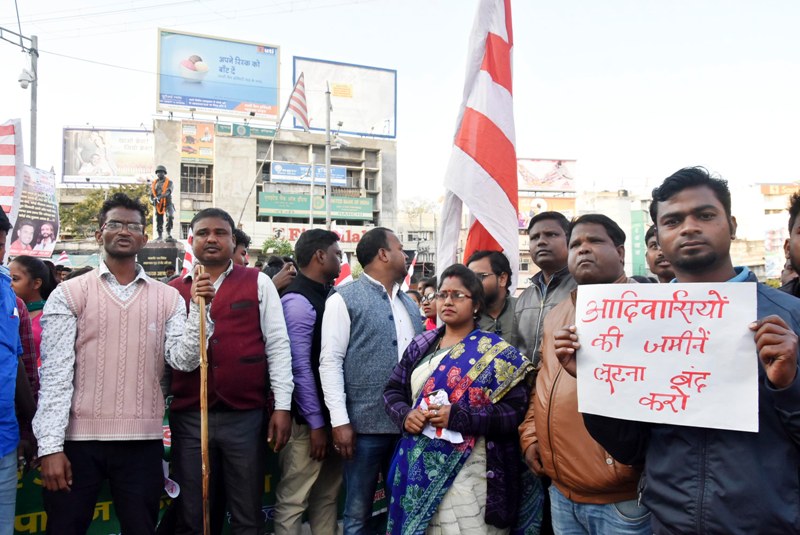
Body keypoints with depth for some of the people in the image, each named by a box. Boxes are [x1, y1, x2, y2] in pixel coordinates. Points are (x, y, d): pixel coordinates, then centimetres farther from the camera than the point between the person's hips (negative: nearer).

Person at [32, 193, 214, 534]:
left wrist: (198, 308, -16)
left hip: (143, 441, 1)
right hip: (78, 439, -1)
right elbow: (55, 372, -4)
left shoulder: (168, 297, 6)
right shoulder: (69, 294, 1)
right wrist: (50, 445, -9)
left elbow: (183, 360, -4)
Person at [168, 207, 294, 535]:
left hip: (246, 415, -1)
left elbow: (277, 345, 0)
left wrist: (282, 406, -5)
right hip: (188, 417, 2)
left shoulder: (258, 283, 3)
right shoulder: (174, 290, 8)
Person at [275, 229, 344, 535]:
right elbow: (300, 368, -19)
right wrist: (315, 423, -17)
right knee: (294, 499, 1)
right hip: (308, 419, -9)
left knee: (328, 494, 17)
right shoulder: (298, 301, -16)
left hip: (330, 413, 9)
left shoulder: (326, 296, 10)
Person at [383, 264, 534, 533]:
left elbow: (515, 411, -15)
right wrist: (405, 414, -10)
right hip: (417, 467, 5)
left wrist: (457, 417, -23)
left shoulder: (496, 353, -7)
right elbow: (392, 390, 12)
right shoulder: (421, 345, 9)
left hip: (466, 471, -5)